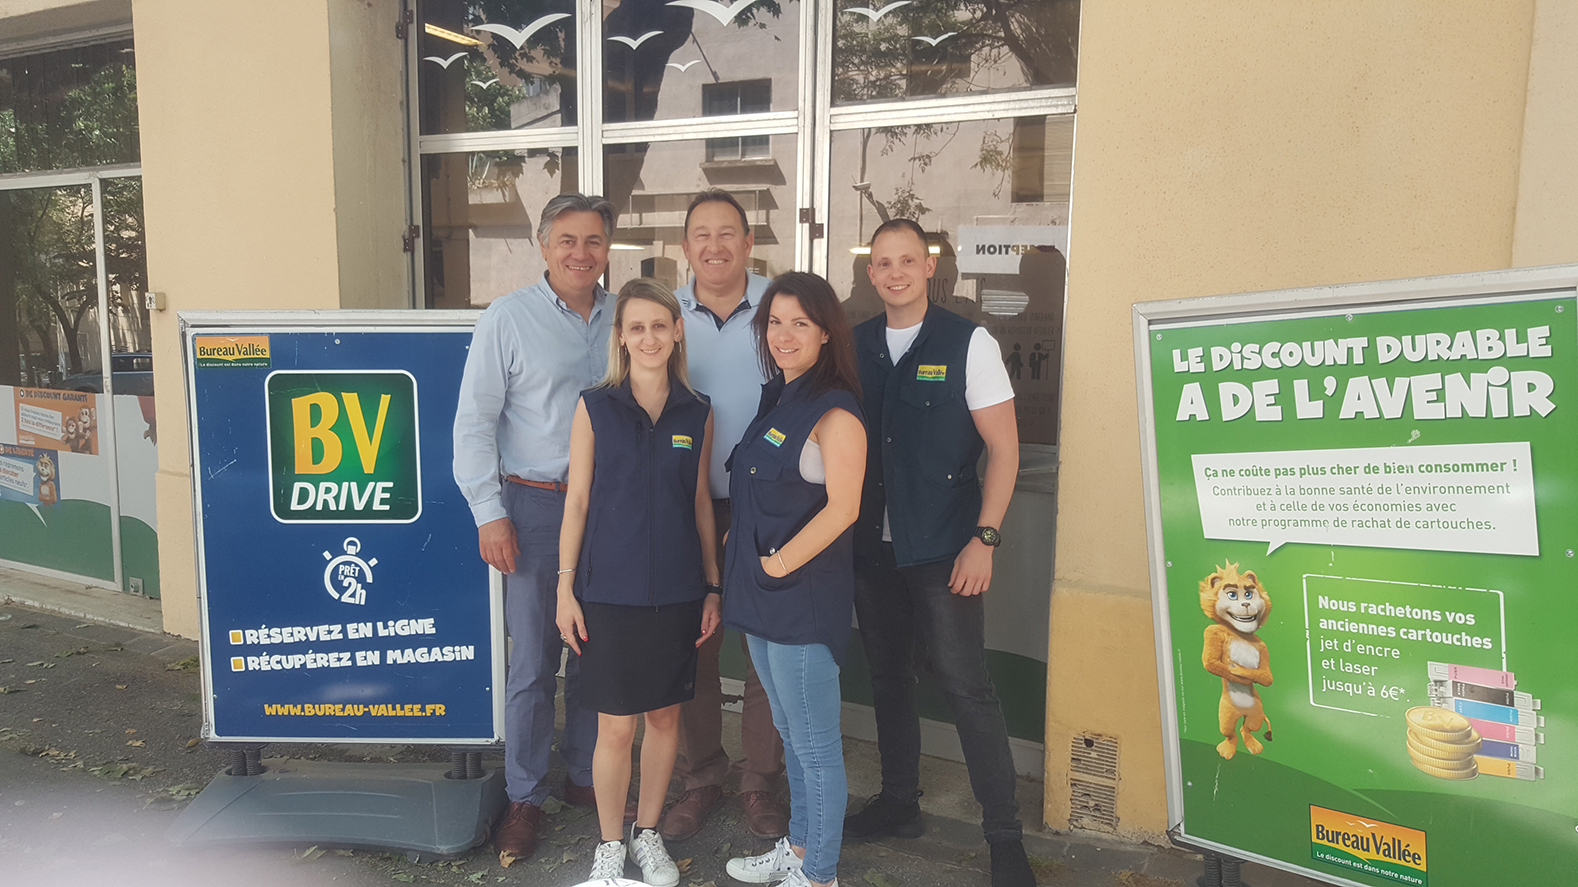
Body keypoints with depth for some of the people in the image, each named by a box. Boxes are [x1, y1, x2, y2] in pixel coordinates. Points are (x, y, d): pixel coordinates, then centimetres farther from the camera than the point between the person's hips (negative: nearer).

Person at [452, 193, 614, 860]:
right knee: (532, 659, 2)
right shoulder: (507, 318, -3)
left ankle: (586, 775, 30)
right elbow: (474, 424, -3)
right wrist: (489, 514, -8)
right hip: (536, 506, -3)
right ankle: (525, 797, 18)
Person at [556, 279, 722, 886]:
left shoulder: (697, 413, 3)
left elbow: (701, 502, 8)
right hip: (610, 590, -2)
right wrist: (565, 586, -3)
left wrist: (712, 587, 7)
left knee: (665, 717, 12)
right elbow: (577, 500, 0)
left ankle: (648, 833, 32)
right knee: (616, 725, 3)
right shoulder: (595, 407, -2)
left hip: (676, 590, 2)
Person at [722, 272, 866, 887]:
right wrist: (739, 558, 12)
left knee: (815, 743, 5)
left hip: (804, 597, -9)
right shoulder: (776, 400, 12)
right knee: (790, 732, 22)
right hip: (761, 597, 9)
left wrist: (779, 562, -17)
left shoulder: (835, 413, -15)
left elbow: (842, 508, -22)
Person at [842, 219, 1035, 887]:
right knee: (888, 675, 15)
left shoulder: (967, 344, -5)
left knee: (965, 685, -5)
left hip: (943, 550, -5)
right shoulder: (854, 346, 7)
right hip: (872, 547, 5)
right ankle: (899, 804, 33)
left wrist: (984, 538, -13)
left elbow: (1004, 449, -5)